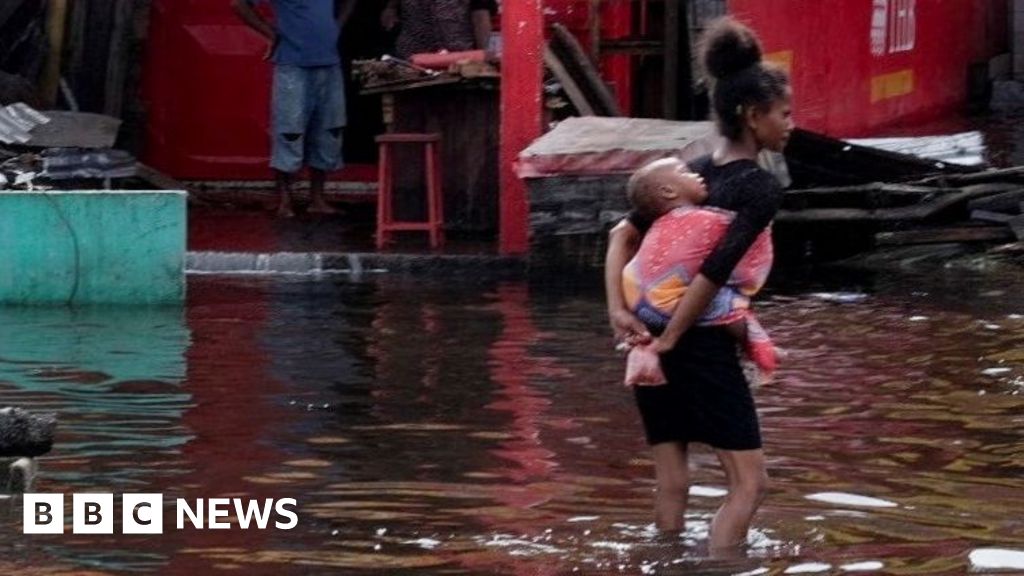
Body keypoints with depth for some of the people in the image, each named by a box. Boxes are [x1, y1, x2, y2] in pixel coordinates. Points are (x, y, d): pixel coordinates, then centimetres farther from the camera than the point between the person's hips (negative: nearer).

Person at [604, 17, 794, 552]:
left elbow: (623, 235, 8)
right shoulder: (761, 189, -12)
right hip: (702, 344, -8)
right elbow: (715, 270, -21)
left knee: (672, 482, 13)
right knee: (748, 482, -1)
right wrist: (669, 340, -16)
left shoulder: (693, 172, 12)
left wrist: (618, 309, -2)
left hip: (651, 330, 8)